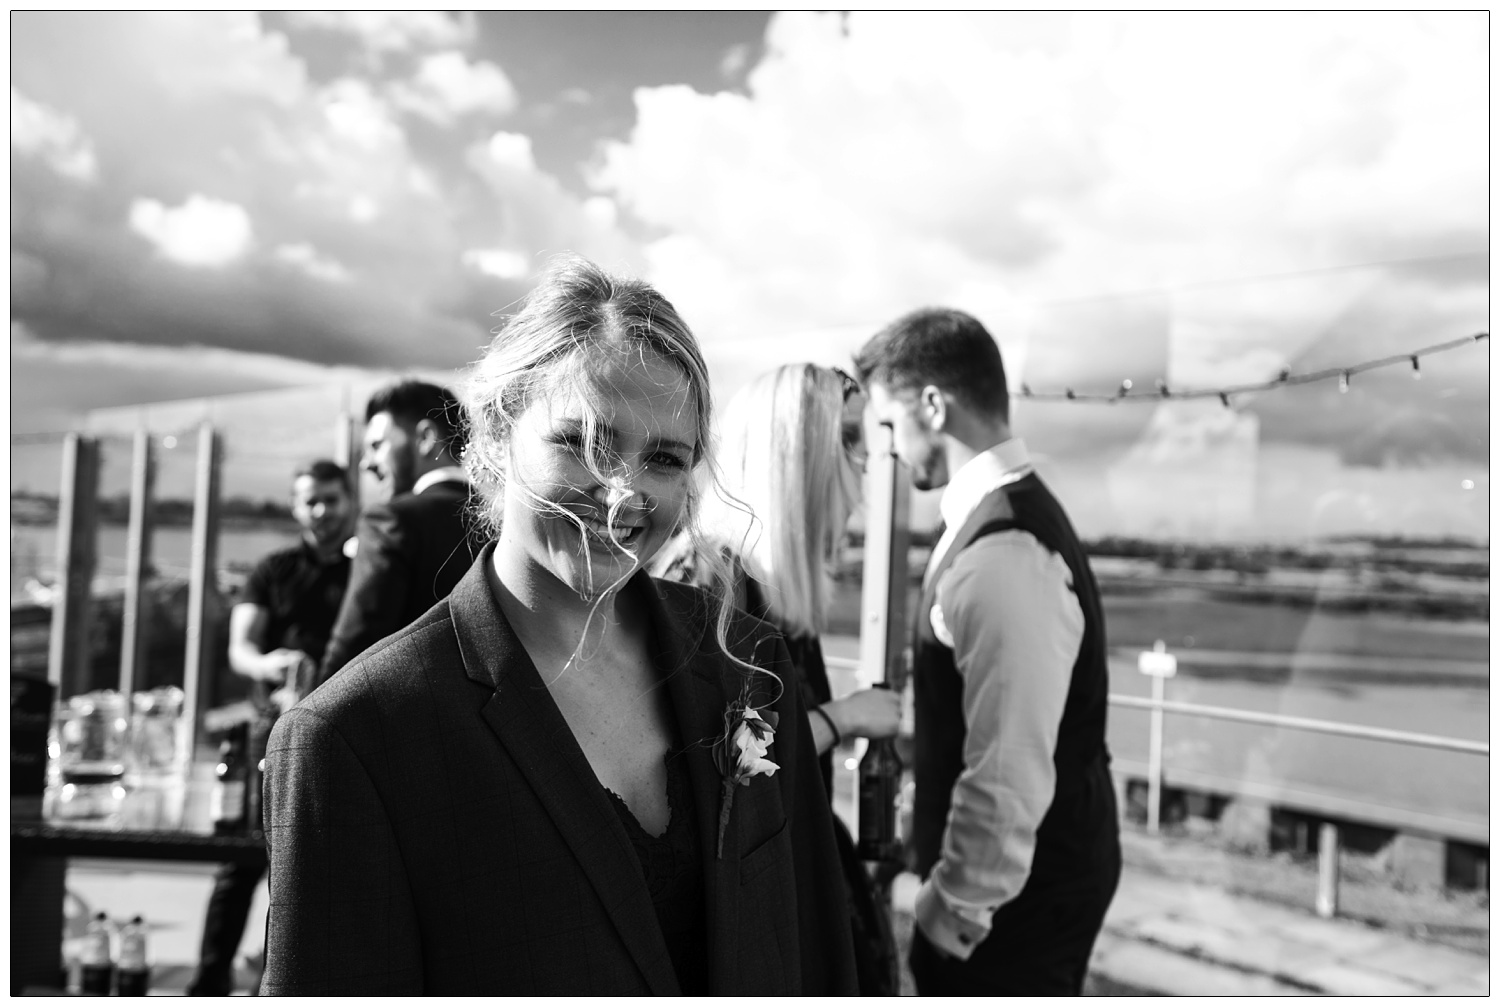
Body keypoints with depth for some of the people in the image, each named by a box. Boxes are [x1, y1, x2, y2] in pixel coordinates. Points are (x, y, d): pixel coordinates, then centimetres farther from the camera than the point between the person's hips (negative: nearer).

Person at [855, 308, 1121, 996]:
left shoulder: (1003, 556, -27)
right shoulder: (1013, 516, 5)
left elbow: (1007, 779, -28)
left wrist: (950, 914, -16)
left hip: (1018, 890, -9)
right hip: (1043, 868, 9)